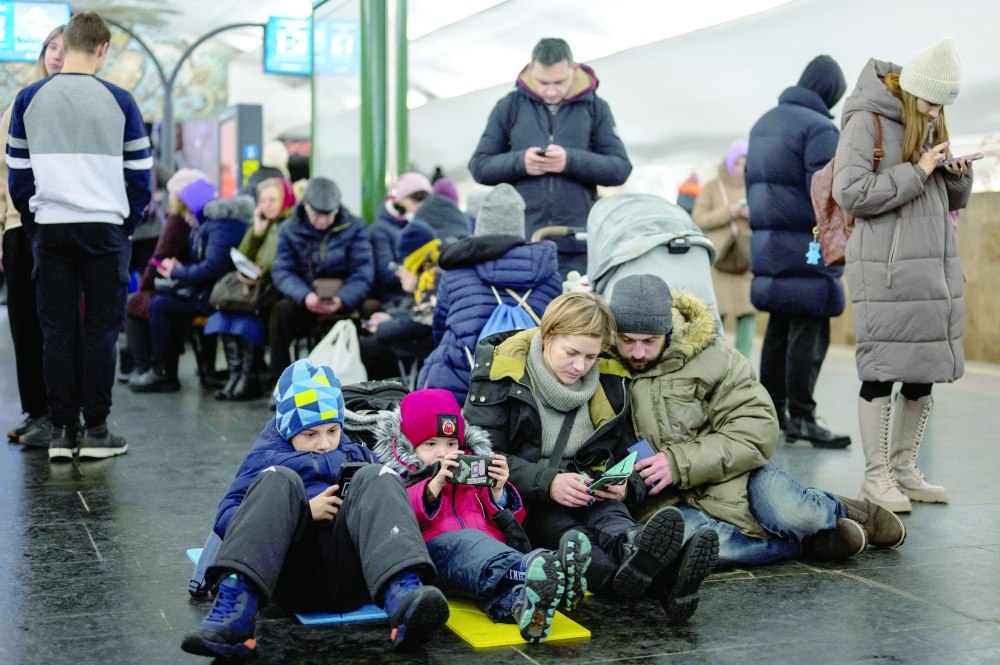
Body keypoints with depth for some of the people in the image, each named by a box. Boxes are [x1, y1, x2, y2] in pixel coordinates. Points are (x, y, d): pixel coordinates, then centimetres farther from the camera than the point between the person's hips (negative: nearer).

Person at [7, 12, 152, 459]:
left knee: (56, 329, 7)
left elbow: (17, 174, 7)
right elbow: (140, 172, 1)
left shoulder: (29, 99, 4)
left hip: (50, 229, 2)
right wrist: (128, 225, 11)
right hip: (105, 229, -2)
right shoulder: (119, 101, -2)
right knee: (102, 329, 4)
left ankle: (60, 431, 10)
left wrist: (33, 226, 15)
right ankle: (96, 431, 6)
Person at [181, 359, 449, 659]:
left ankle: (403, 599, -46)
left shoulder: (357, 455, 31)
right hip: (292, 577, -1)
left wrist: (360, 497, 1)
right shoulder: (266, 458, 23)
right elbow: (225, 520, 7)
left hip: (349, 575, 1)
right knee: (278, 479, -19)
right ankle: (235, 606, -43)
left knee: (375, 477, -17)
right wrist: (303, 511, -4)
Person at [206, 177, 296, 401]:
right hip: (258, 287, 6)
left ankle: (248, 378, -26)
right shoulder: (265, 225, 25)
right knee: (224, 313, -20)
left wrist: (264, 275, -19)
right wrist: (256, 230, 8)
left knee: (246, 311, -30)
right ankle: (235, 375, -24)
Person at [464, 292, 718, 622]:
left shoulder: (611, 381, 7)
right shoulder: (502, 371, -7)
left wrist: (626, 486, -10)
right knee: (561, 528, -36)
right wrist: (547, 483, -26)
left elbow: (628, 452, 15)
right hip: (519, 499, -4)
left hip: (588, 496, 4)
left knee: (611, 517, -32)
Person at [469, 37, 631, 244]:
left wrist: (571, 161, -13)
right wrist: (520, 162, -10)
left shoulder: (595, 108, 8)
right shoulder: (508, 106, 9)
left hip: (579, 233, 0)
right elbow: (479, 166, 9)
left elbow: (620, 168, 3)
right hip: (520, 234, 0)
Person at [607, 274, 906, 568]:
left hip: (728, 474, 1)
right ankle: (811, 540, -13)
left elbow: (757, 430, -10)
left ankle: (835, 512, 10)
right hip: (661, 497, 0)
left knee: (787, 512, -29)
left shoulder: (711, 356, -4)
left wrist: (680, 463, -22)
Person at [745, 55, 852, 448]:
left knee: (778, 330, 13)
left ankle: (771, 411, 16)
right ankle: (800, 419, -4)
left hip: (768, 245, 8)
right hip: (805, 248, -8)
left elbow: (752, 182, 21)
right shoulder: (819, 128, -10)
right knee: (808, 334, -5)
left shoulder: (764, 124, 17)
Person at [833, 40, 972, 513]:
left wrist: (957, 176, 0)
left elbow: (952, 202, 21)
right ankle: (875, 476, 7)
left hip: (936, 266, 7)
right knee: (883, 370, -3)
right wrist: (917, 171, -16)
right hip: (886, 268, -7)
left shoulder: (931, 125, 16)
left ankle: (903, 468, 20)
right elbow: (851, 193, -18)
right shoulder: (866, 122, -7)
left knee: (926, 370, 9)